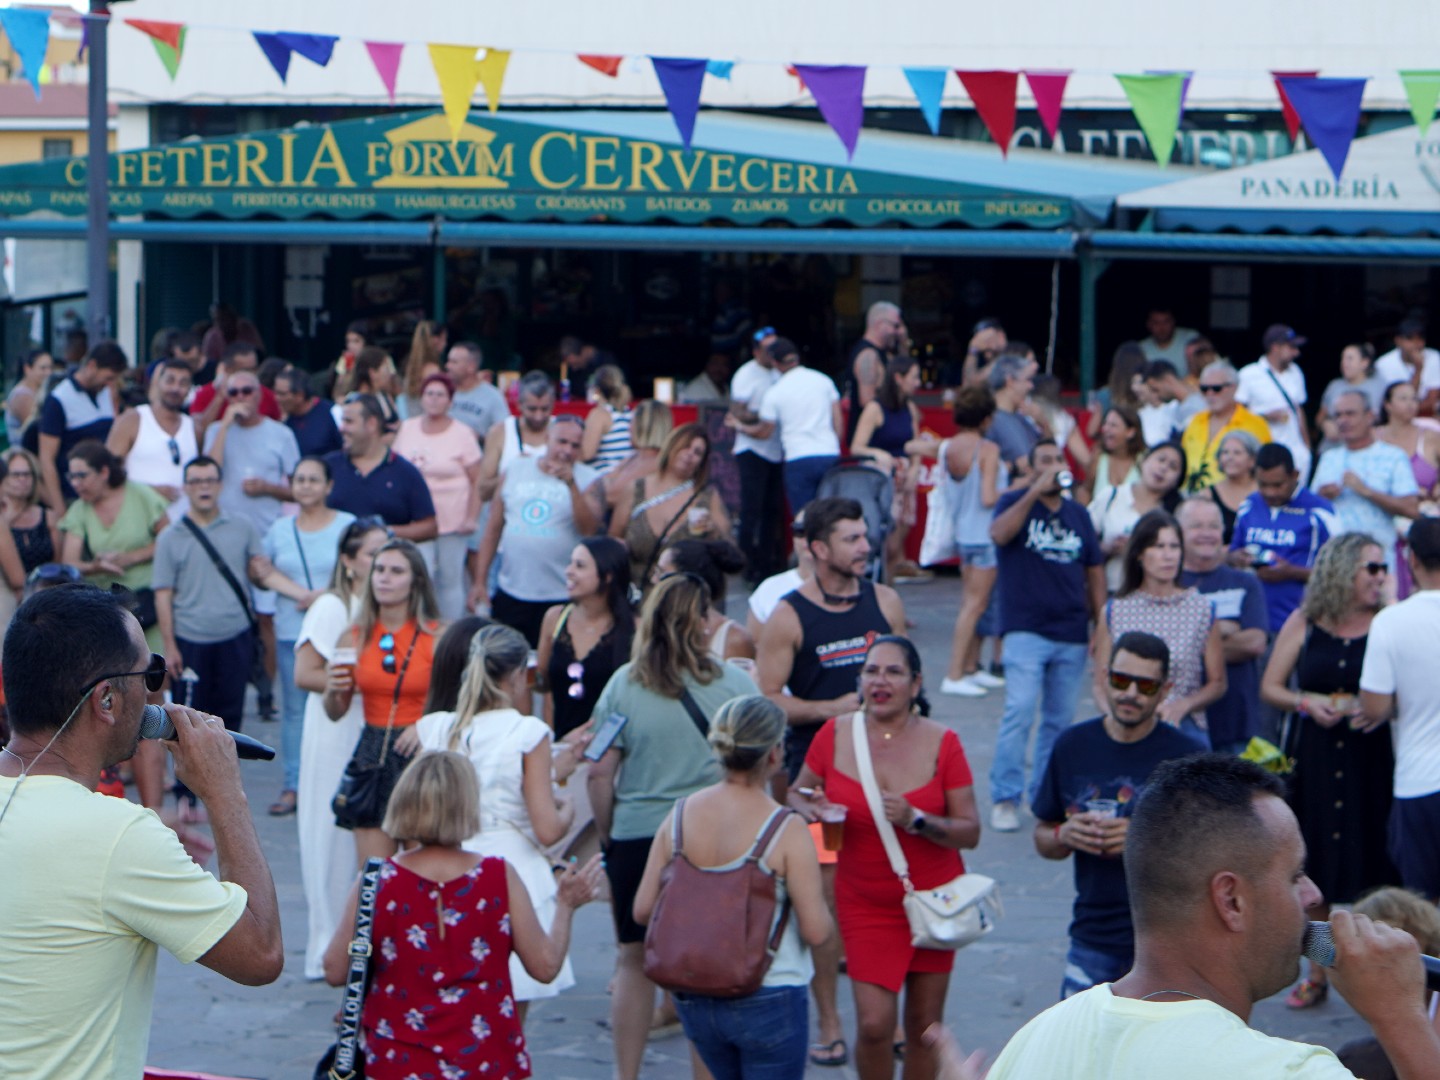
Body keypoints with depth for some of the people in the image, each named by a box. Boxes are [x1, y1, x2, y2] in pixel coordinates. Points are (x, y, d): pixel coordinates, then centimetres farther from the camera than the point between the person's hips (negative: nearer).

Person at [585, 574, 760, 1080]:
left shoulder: (623, 683, -3)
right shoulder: (732, 681, -5)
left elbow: (599, 774, -2)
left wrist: (606, 835, 10)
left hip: (636, 835, 1)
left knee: (635, 961, 13)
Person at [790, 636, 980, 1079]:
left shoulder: (941, 743, -8)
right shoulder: (834, 735, -5)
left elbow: (970, 831, -9)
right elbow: (796, 794, 10)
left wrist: (915, 820, -24)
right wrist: (809, 808, -13)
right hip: (865, 905, 0)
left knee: (924, 1025, 7)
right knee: (874, 1023, -8)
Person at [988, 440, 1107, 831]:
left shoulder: (1078, 513, 15)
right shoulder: (1015, 502, 2)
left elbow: (1094, 570, 17)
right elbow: (999, 534, -20)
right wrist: (1035, 492, -22)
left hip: (1072, 635, 5)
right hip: (1026, 630, -5)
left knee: (1059, 719, 8)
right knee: (1019, 712, -15)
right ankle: (1004, 798, -10)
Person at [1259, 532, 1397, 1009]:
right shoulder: (1303, 625, 3)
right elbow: (1269, 688, 7)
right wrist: (1306, 703, -10)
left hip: (1370, 759, -2)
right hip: (1312, 758, 2)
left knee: (1370, 868, -4)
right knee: (1314, 868, 7)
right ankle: (1318, 973, 21)